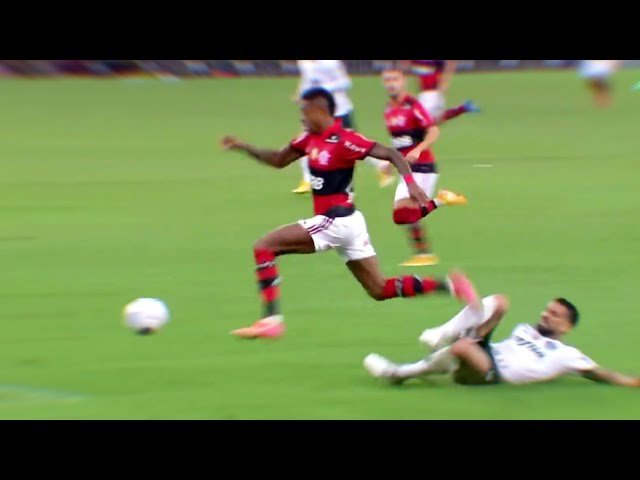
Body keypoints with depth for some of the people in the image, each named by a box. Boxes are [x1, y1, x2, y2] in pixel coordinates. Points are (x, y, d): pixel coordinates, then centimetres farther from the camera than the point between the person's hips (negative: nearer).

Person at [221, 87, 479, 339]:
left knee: (264, 247, -9)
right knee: (380, 289, 11)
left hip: (337, 222, -9)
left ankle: (271, 319, -14)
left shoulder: (343, 140, -17)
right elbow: (279, 160, 23)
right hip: (345, 223, 9)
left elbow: (391, 154, -19)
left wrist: (411, 184, -33)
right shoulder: (311, 139, 9)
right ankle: (449, 285, 7)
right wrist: (243, 147, 13)